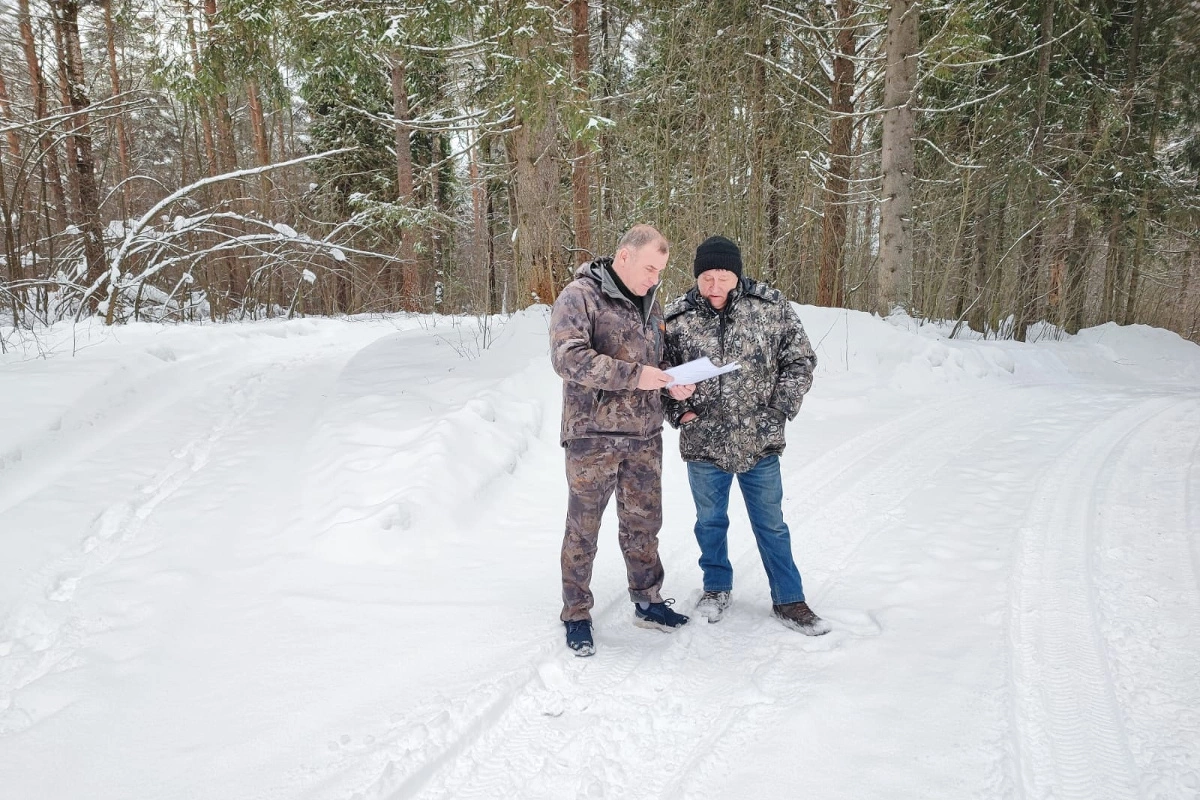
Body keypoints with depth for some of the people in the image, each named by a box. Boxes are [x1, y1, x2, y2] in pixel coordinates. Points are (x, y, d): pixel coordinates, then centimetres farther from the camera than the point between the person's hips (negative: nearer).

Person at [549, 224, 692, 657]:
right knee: (583, 528, 6)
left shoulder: (650, 302, 12)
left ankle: (647, 601, 34)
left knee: (643, 523, 17)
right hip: (593, 435, -6)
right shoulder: (579, 296, -10)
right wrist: (634, 376, -26)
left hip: (645, 435, 6)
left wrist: (672, 381, -2)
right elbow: (568, 357, -22)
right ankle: (576, 616, 21)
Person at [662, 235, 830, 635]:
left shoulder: (771, 306, -7)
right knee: (710, 522, 18)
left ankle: (789, 601, 29)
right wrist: (679, 411, -7)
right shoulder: (676, 318, -6)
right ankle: (717, 586, 40)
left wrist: (779, 411, -8)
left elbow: (800, 360, 0)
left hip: (760, 442, 0)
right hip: (703, 443, 1)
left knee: (771, 525, 13)